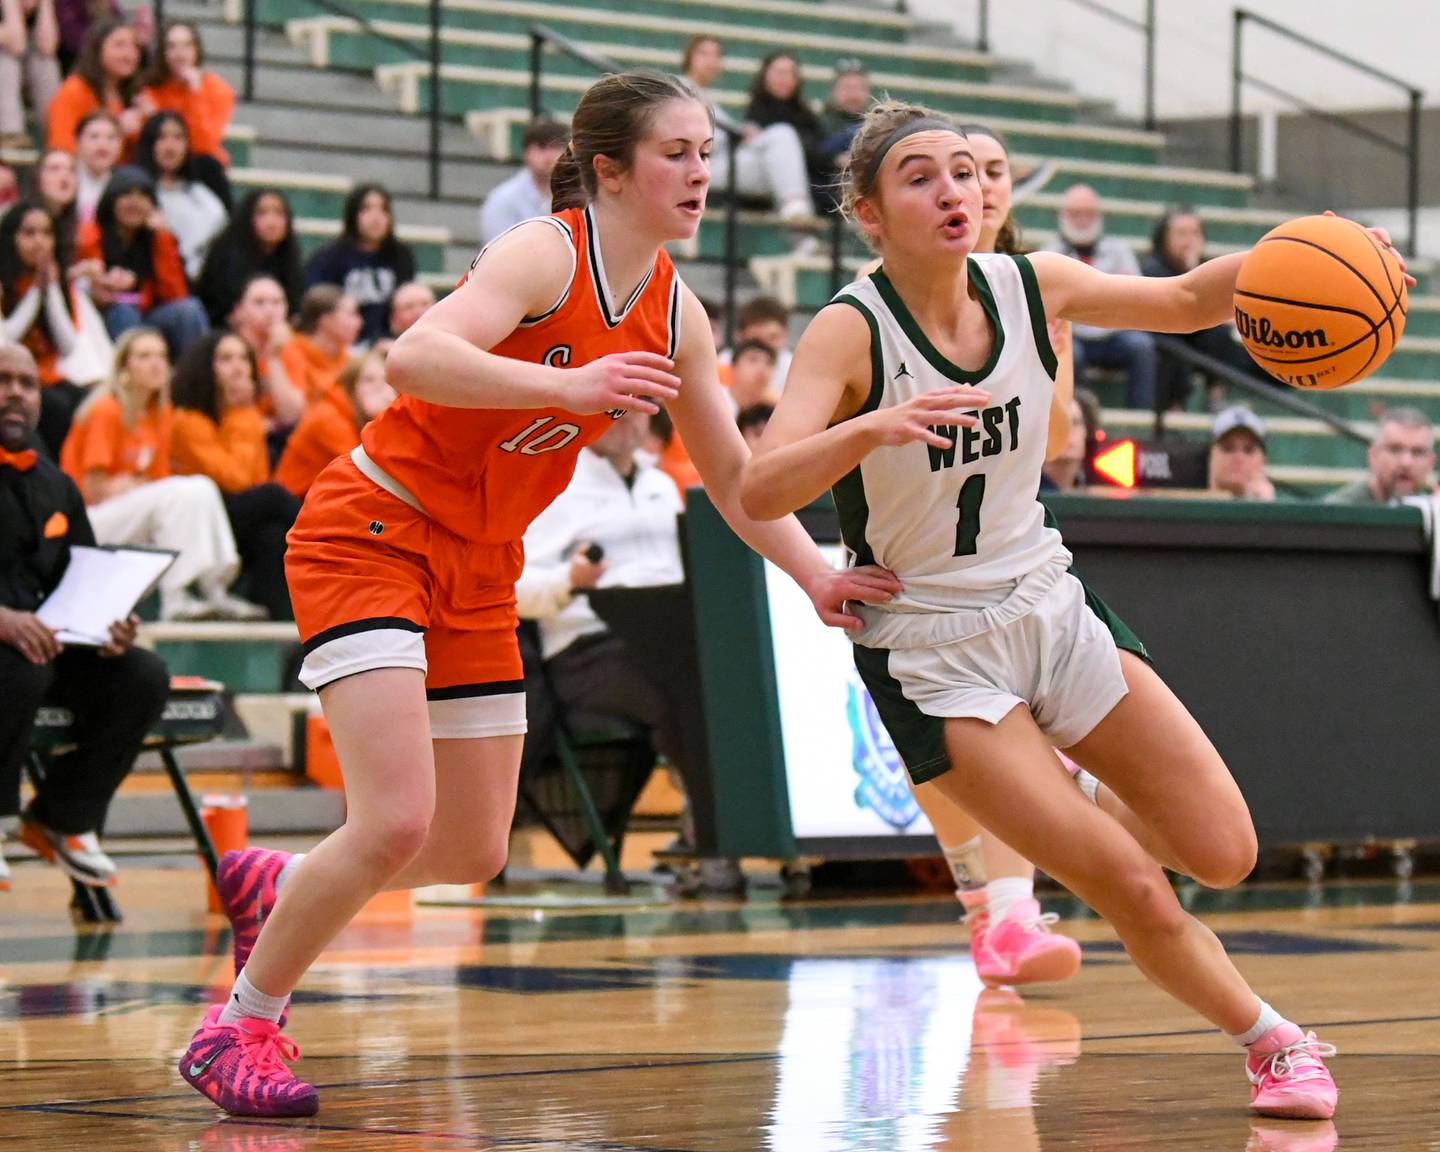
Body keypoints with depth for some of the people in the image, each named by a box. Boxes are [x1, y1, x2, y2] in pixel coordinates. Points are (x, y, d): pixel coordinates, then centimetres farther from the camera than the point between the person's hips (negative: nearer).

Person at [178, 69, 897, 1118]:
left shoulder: (677, 314, 4)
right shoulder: (547, 253, -19)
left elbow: (731, 473, 14)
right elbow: (414, 358, -34)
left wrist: (816, 576, 1)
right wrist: (568, 386, -45)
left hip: (476, 573, 8)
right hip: (371, 531, -8)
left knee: (474, 853, 9)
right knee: (396, 823, -19)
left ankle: (275, 885, 36)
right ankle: (238, 1030, 0)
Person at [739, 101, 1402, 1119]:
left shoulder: (1029, 286, -6)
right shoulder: (851, 331, -20)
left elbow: (1189, 301, 7)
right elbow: (762, 492, -32)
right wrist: (871, 429, -51)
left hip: (1051, 608, 5)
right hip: (934, 651, -5)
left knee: (1223, 855, 1)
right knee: (1134, 891, -11)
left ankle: (1090, 805, 34)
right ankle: (1269, 1039, 15)